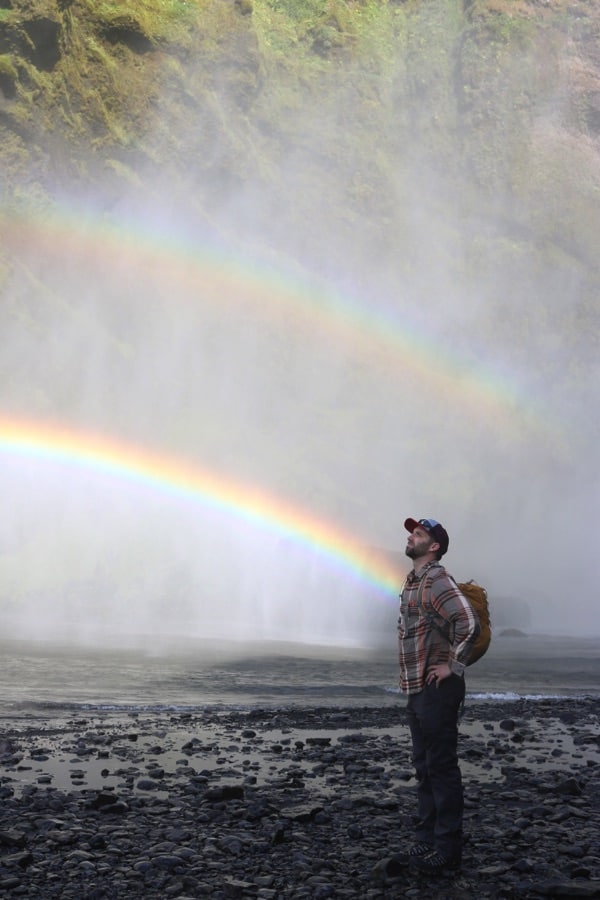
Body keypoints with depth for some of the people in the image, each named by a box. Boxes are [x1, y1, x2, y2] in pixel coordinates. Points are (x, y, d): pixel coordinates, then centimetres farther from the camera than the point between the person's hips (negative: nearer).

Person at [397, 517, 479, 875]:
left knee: (442, 768, -5)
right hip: (417, 689, 10)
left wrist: (453, 666, -19)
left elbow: (469, 623, -29)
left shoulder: (436, 580, -15)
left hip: (437, 689, -10)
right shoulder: (413, 582, 15)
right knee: (424, 767, 15)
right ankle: (428, 840, 24)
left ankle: (448, 850, 0)